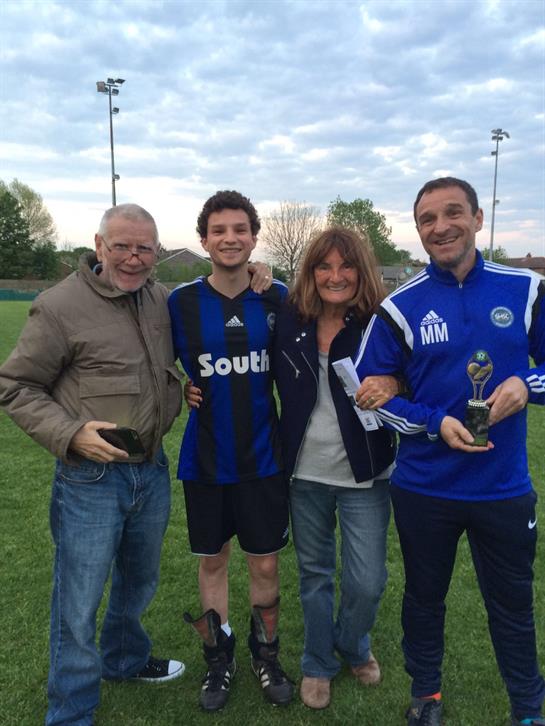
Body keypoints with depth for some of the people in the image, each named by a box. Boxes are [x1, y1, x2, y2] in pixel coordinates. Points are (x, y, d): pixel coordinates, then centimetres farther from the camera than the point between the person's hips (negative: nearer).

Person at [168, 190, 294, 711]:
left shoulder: (278, 298, -4)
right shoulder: (181, 302, -6)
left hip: (263, 457, 0)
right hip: (205, 459, 0)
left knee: (265, 565, 11)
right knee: (212, 561, 15)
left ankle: (266, 654, 37)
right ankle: (219, 659, 37)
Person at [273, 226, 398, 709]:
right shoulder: (290, 321, -3)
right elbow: (276, 380, 8)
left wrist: (393, 389, -26)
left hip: (364, 475, -2)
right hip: (305, 473, 2)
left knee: (366, 582, 6)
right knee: (315, 575, 17)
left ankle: (353, 646, 40)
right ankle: (318, 664, 41)